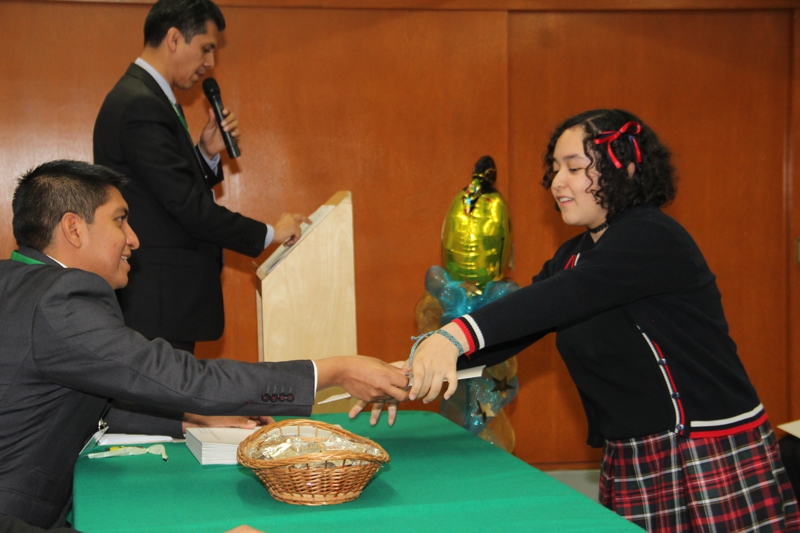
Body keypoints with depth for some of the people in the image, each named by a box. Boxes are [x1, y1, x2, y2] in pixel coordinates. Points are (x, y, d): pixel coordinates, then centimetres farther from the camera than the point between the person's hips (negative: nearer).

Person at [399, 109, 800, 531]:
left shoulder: (652, 238, -14)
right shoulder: (573, 256, 13)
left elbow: (566, 296, -29)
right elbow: (514, 327, 7)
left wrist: (457, 335, -41)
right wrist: (419, 365, -8)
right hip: (628, 463, 7)